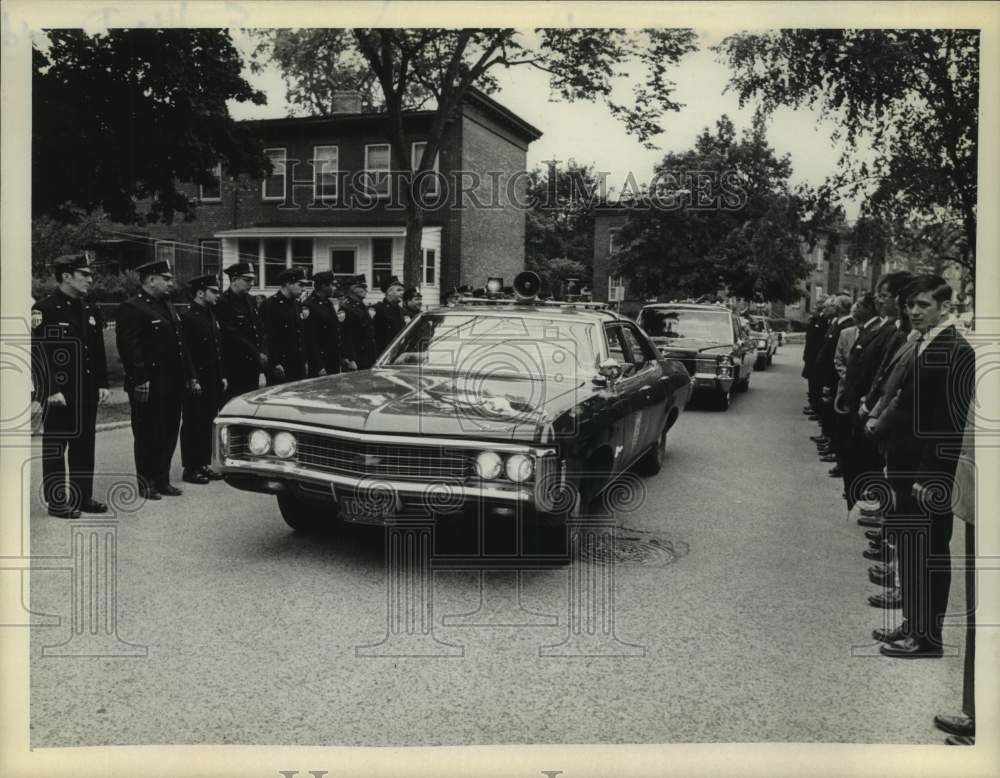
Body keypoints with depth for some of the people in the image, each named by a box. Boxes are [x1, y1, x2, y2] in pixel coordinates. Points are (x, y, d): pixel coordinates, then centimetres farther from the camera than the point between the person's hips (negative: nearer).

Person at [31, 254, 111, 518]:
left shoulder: (91, 311, 12)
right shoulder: (44, 310, -9)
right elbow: (39, 354, -14)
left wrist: (102, 384, 8)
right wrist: (51, 390, -17)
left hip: (87, 393, 7)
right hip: (59, 394, -7)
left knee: (85, 445, 12)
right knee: (55, 446, 2)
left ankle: (83, 496, 22)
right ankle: (57, 502, 10)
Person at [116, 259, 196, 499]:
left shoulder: (167, 306, 18)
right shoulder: (131, 308, -10)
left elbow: (180, 344, 21)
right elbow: (129, 348, -18)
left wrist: (190, 376, 17)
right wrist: (140, 380, -23)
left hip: (172, 385, 9)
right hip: (149, 386, -9)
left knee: (169, 433, 13)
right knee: (148, 436, 2)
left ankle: (162, 481, 24)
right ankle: (146, 485, 12)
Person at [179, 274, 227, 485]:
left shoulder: (211, 317, 16)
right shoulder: (187, 318, -11)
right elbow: (185, 353, -16)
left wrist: (222, 376, 15)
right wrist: (193, 380, -18)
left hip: (213, 382, 8)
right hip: (197, 383, -8)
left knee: (208, 424, 12)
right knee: (194, 425, -1)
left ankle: (203, 464, 21)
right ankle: (190, 469, 6)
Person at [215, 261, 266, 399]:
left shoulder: (250, 300, 14)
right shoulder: (224, 303, -12)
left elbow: (259, 329, 16)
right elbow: (234, 336, -17)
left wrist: (262, 353, 0)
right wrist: (258, 355, -14)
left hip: (253, 365, 8)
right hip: (235, 368, -8)